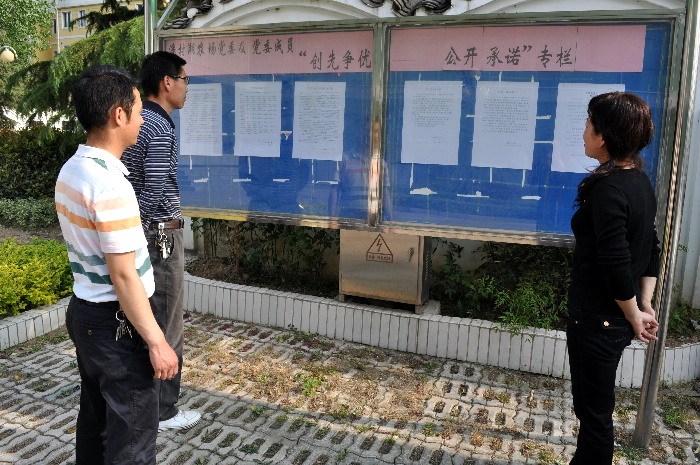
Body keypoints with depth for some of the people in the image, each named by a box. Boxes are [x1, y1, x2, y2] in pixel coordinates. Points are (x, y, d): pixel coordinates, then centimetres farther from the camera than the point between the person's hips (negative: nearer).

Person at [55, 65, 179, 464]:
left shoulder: (70, 171, 4)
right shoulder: (110, 186, -25)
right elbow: (123, 275, -24)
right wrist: (156, 342, -18)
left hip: (83, 311, 9)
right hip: (116, 322, -9)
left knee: (95, 420, 23)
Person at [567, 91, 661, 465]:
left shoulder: (608, 189, -23)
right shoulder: (640, 181, 7)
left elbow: (616, 265, -23)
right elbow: (651, 251, 11)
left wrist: (634, 316, -9)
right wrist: (646, 305, 9)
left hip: (598, 319, -9)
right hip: (617, 318, 9)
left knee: (595, 413, 8)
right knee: (594, 407, 24)